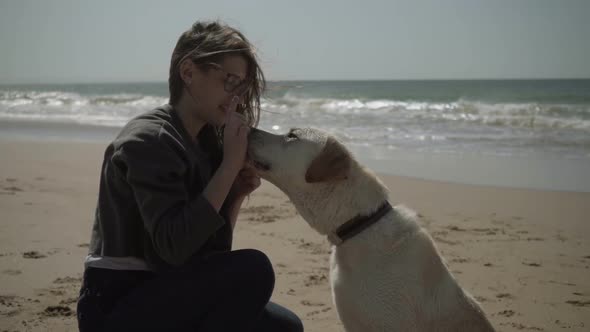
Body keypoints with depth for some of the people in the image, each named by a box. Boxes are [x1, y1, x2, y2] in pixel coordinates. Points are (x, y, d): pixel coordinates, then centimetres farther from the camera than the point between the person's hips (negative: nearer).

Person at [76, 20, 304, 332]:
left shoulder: (206, 141, 8)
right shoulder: (147, 139, -17)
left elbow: (210, 250, 11)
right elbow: (176, 247, -29)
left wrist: (237, 194, -7)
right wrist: (231, 162, -23)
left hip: (165, 295, 8)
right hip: (117, 307, -8)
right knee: (252, 270, -24)